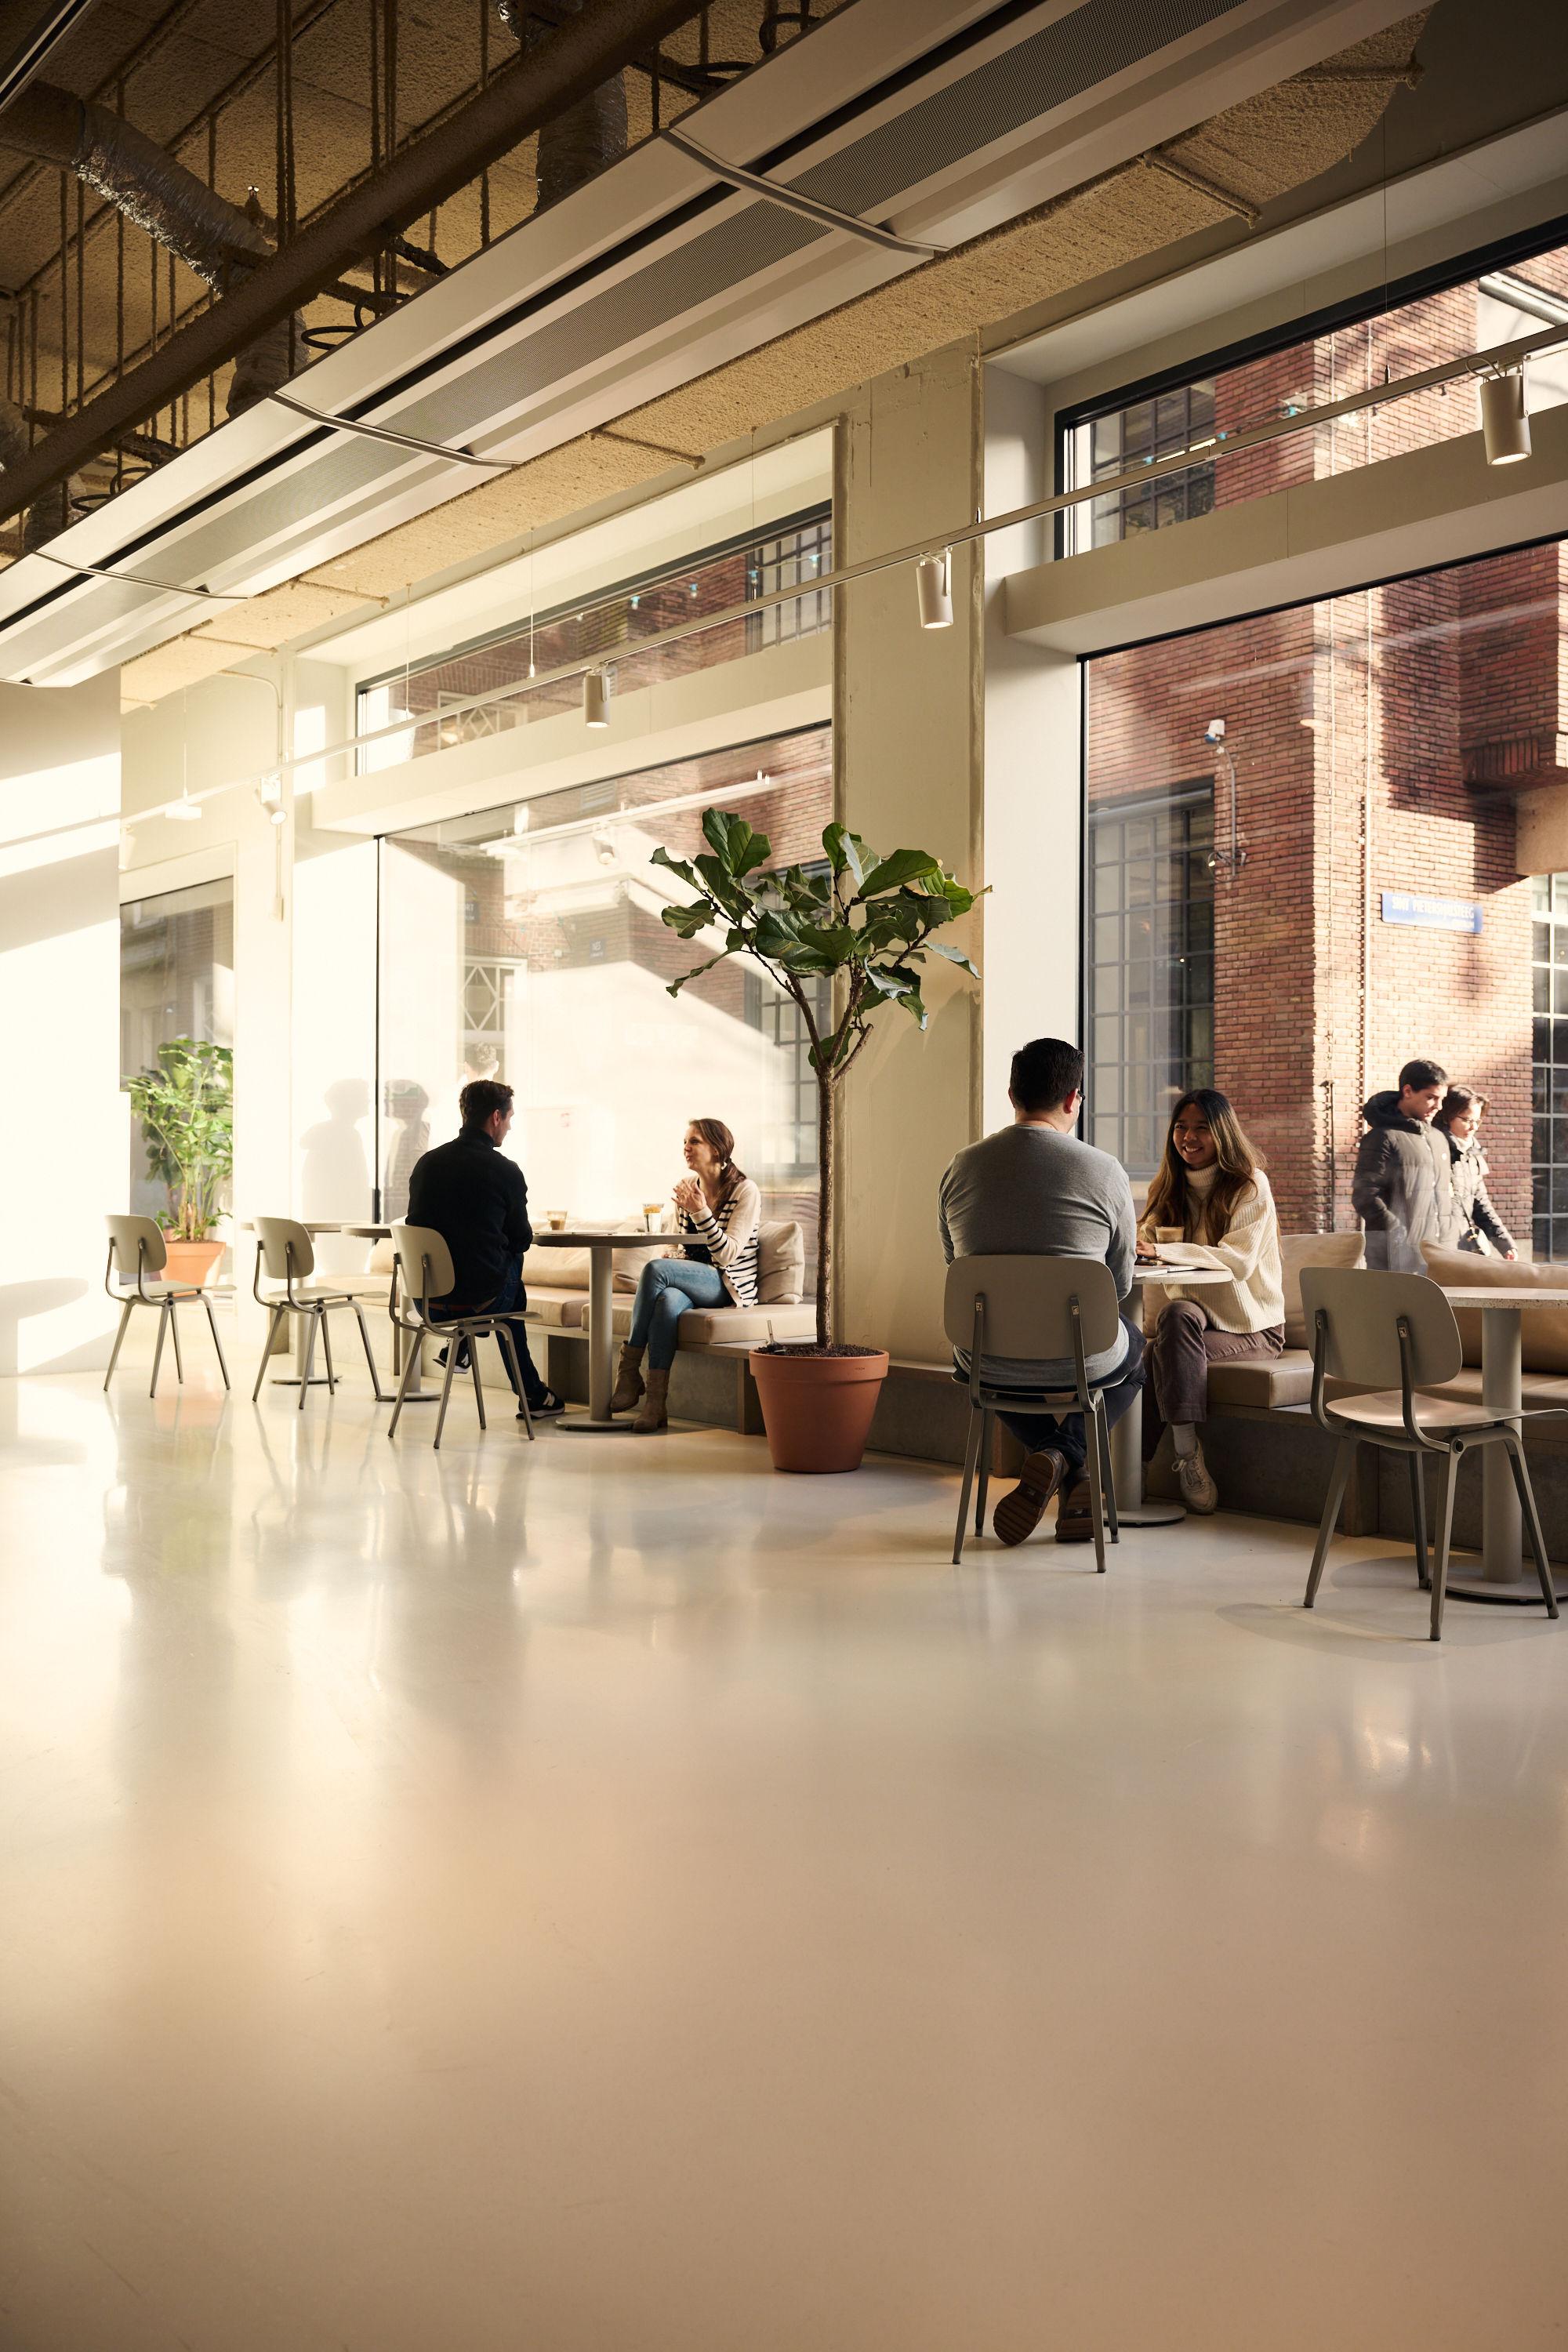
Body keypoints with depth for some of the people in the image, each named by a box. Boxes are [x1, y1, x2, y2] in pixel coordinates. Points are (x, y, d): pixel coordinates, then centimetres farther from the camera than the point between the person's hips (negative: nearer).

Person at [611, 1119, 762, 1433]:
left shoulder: (745, 1192, -7)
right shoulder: (688, 1185, 12)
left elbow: (728, 1255, -16)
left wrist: (700, 1212, -25)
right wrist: (672, 1266, -1)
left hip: (729, 1287, -5)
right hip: (691, 1282, 5)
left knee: (655, 1268, -31)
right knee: (668, 1300, -35)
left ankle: (629, 1373, -25)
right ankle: (656, 1403, -38)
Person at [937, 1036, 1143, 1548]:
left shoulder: (961, 1168, -3)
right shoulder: (1105, 1171, -10)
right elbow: (1120, 1285, 2)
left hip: (989, 1365, 2)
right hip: (1081, 1362, -2)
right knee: (1134, 1347, 35)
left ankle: (1064, 1467, 19)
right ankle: (1066, 1456, 12)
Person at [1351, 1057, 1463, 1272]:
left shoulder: (1439, 1140, 20)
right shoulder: (1382, 1137, -5)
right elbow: (1364, 1198, -12)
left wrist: (1452, 1236, 11)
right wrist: (1401, 1237, -16)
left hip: (1441, 1256, 7)